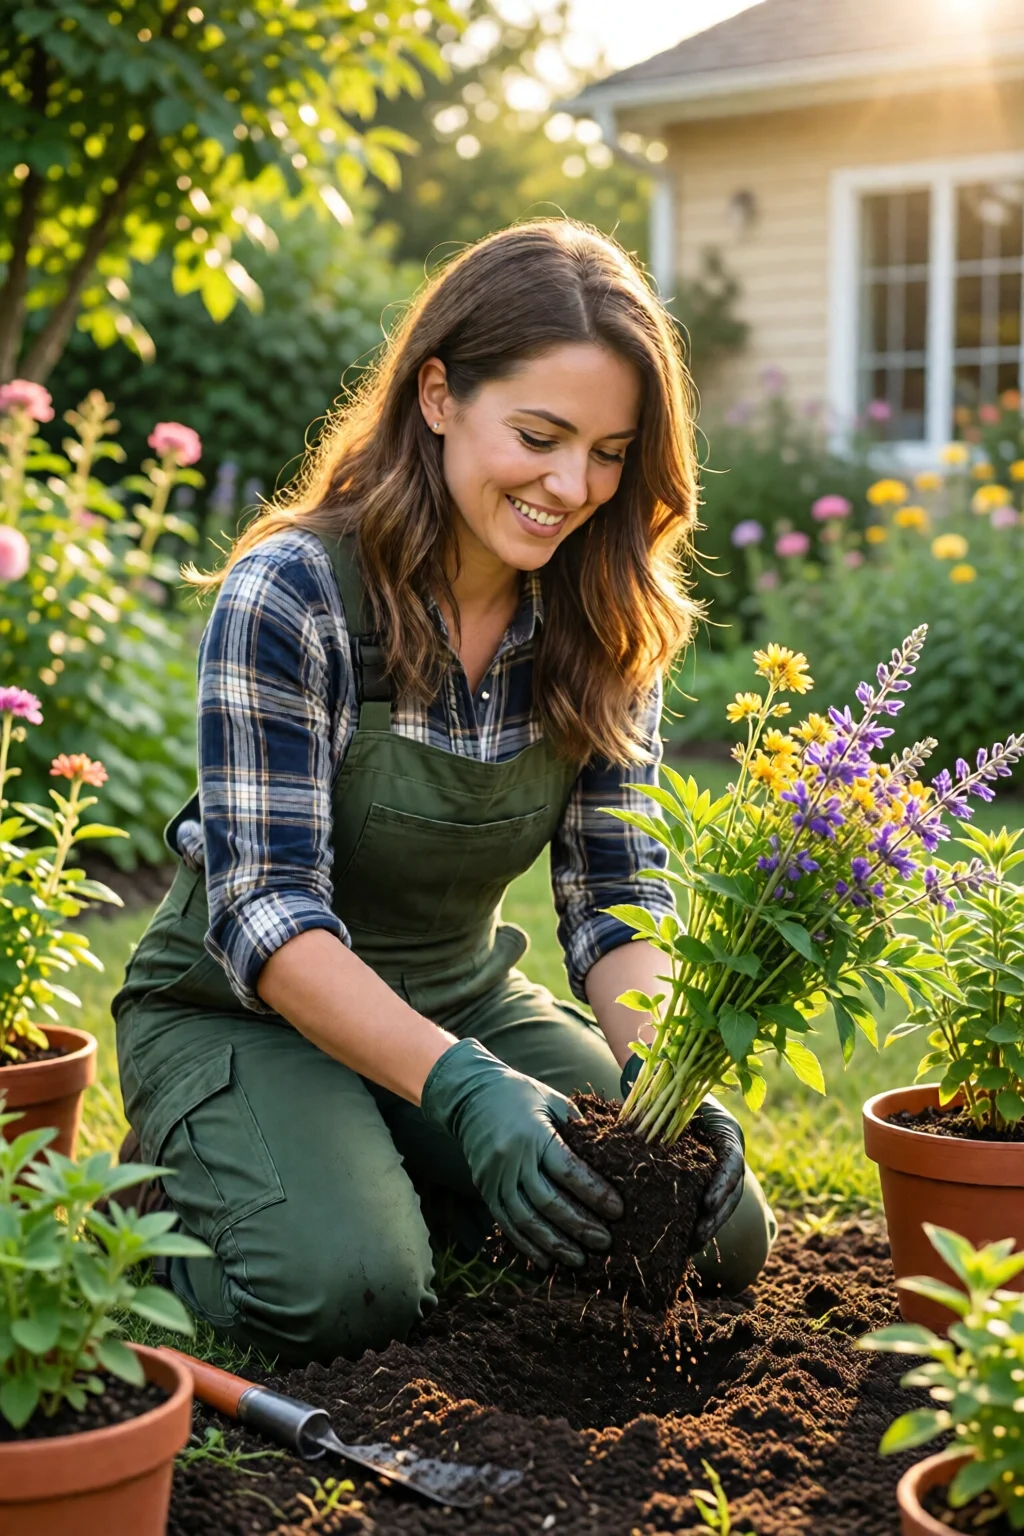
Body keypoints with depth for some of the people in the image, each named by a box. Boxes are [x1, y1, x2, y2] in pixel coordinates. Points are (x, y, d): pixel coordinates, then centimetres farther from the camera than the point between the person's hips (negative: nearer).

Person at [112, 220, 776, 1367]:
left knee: (717, 1234, -8)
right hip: (241, 1013, -5)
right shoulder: (290, 594, -23)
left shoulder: (605, 627, -6)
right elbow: (263, 911, -27)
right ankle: (170, 1196, 4)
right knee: (344, 1291, -29)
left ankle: (406, 1183, 14)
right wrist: (460, 1087, -41)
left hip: (465, 1002, 5)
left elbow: (615, 898, -6)